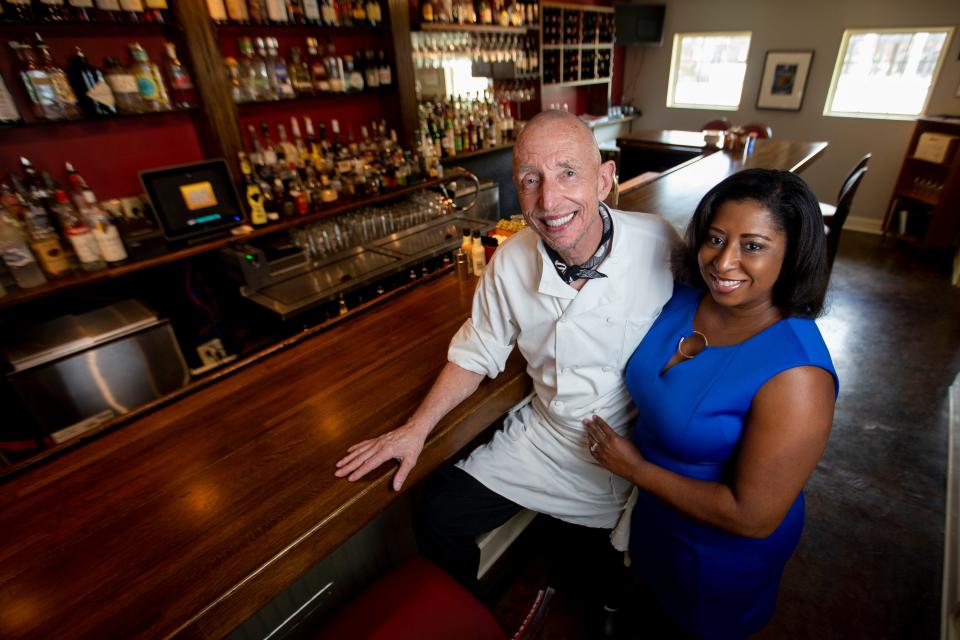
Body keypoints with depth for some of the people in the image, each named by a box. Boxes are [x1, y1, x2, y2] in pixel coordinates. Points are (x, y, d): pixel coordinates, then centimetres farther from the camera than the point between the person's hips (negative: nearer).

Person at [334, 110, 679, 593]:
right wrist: (417, 427, -6)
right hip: (542, 434, 3)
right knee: (437, 519, 2)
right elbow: (477, 352, 0)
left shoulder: (658, 245, -21)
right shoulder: (511, 260, -13)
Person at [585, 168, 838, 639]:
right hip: (652, 510, 6)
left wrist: (635, 468, -24)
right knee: (656, 601, 35)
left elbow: (753, 516, -30)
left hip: (724, 552, -5)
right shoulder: (686, 297, -16)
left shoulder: (796, 376, -35)